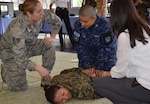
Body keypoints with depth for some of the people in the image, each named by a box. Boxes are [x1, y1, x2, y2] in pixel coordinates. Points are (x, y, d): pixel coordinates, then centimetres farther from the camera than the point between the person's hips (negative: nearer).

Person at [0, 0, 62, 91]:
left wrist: (53, 37, -14)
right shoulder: (17, 28, -40)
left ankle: (46, 81, -7)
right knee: (20, 87, -7)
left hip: (28, 45, 6)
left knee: (49, 46, -21)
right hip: (10, 50, -6)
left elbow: (57, 20, -3)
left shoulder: (41, 15, -24)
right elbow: (20, 58, -40)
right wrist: (39, 69, -42)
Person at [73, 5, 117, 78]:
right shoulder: (78, 24, -20)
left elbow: (105, 48, -26)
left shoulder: (104, 25, -32)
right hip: (89, 53, 3)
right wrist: (86, 67, -20)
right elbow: (80, 46, -18)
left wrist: (99, 67, -22)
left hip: (106, 55, -3)